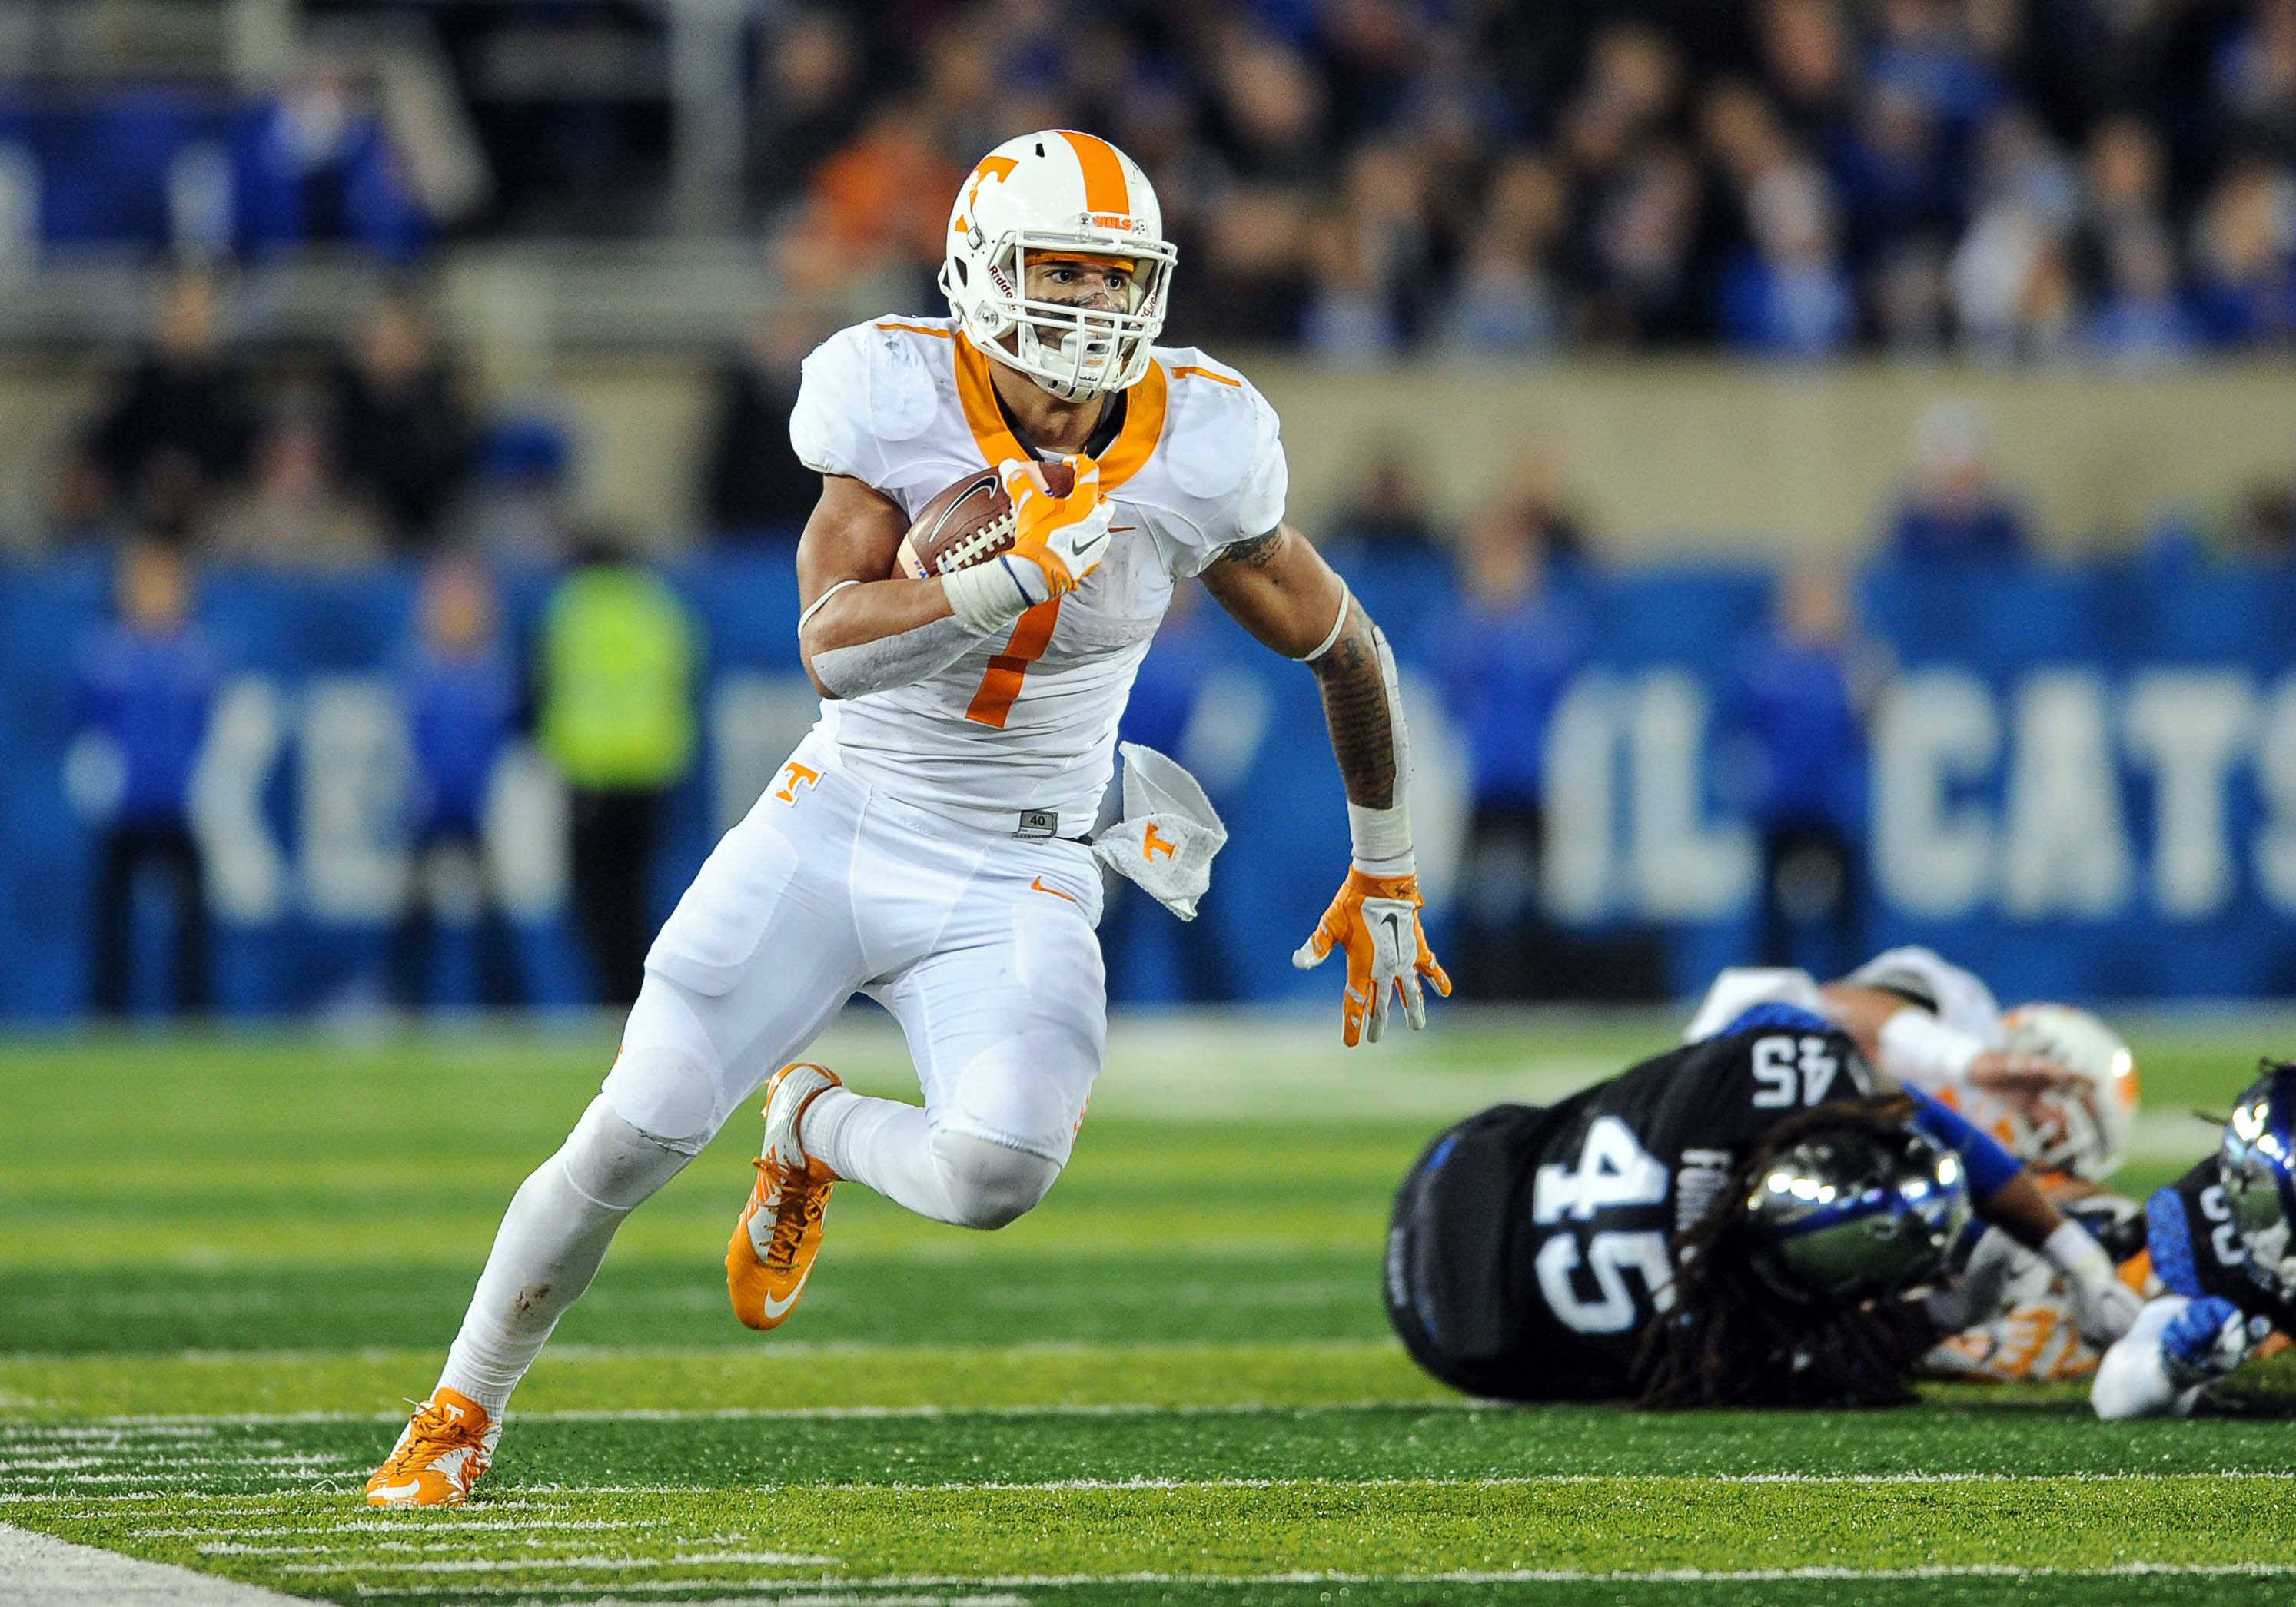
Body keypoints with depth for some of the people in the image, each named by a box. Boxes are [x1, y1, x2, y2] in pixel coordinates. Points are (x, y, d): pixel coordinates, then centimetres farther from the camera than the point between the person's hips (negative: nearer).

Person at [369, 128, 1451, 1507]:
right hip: (839, 826, 0)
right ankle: (463, 1414, 22)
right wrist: (1021, 573, -35)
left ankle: (817, 1132, 11)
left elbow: (1349, 650, 4)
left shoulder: (1191, 453, -11)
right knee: (631, 1143, -3)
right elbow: (836, 651, -23)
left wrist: (1387, 879, 12)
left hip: (1011, 889, 0)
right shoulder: (903, 404, -15)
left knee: (1000, 1173, -25)